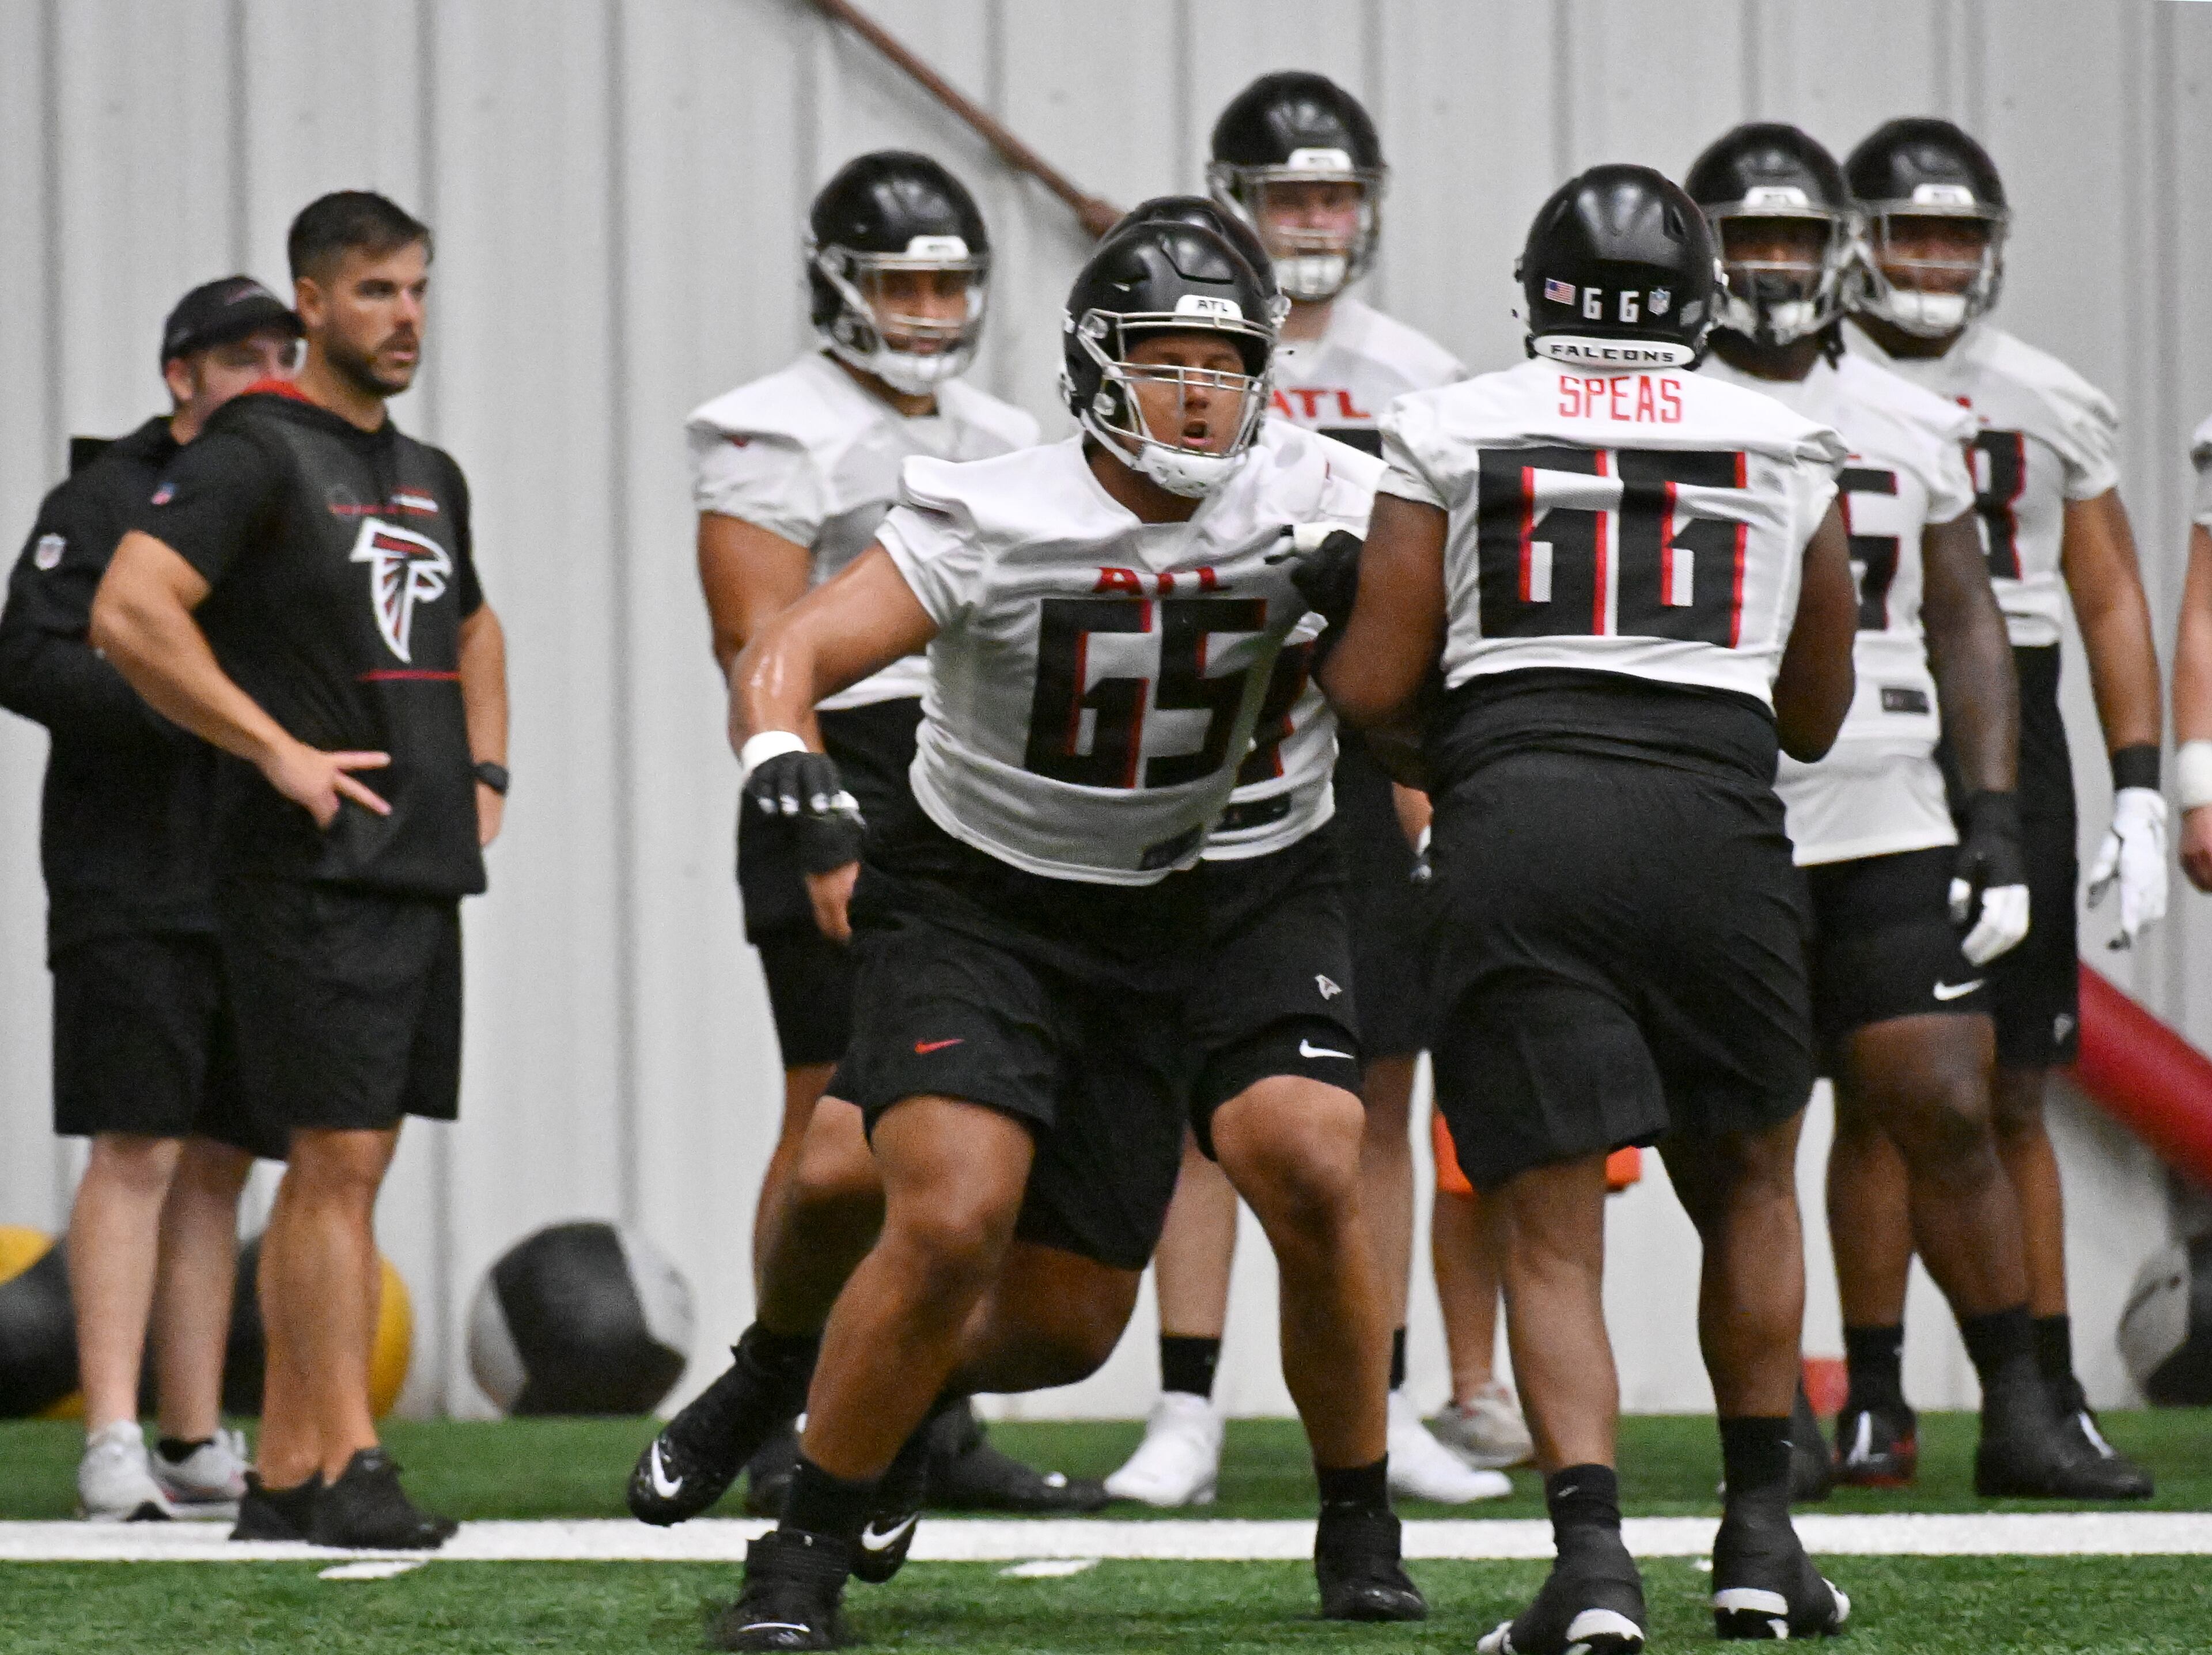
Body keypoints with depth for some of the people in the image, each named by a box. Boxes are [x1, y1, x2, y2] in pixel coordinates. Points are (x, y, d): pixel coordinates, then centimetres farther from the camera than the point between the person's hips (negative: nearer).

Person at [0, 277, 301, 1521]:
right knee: (139, 1151, -11)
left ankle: (200, 1443, 11)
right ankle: (113, 1441, -12)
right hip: (132, 890, -6)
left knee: (217, 1164, 8)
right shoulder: (104, 505, -3)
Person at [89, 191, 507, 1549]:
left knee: (344, 1165, 8)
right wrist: (280, 753, -19)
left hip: (425, 869, 8)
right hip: (312, 873, -8)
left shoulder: (430, 477, 18)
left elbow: (473, 632, 36)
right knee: (339, 1158, -11)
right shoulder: (254, 454, -8)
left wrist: (484, 772, 19)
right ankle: (348, 1471, -12)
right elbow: (128, 615, -20)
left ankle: (284, 1472, 12)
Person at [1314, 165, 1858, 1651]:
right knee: (1748, 1187, 23)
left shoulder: (1454, 433, 10)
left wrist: (1347, 605, 29)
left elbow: (1371, 692, 9)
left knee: (1554, 1236, 2)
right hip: (1714, 816, 1)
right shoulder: (1790, 449, 16)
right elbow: (1816, 717, 25)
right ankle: (1760, 1533, 19)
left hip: (1515, 817, -1)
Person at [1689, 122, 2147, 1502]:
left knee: (1949, 1114, -4)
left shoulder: (1910, 426, 10)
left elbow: (1966, 628, 14)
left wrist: (1996, 813, 6)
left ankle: (2022, 1413, 0)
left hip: (1888, 827, 2)